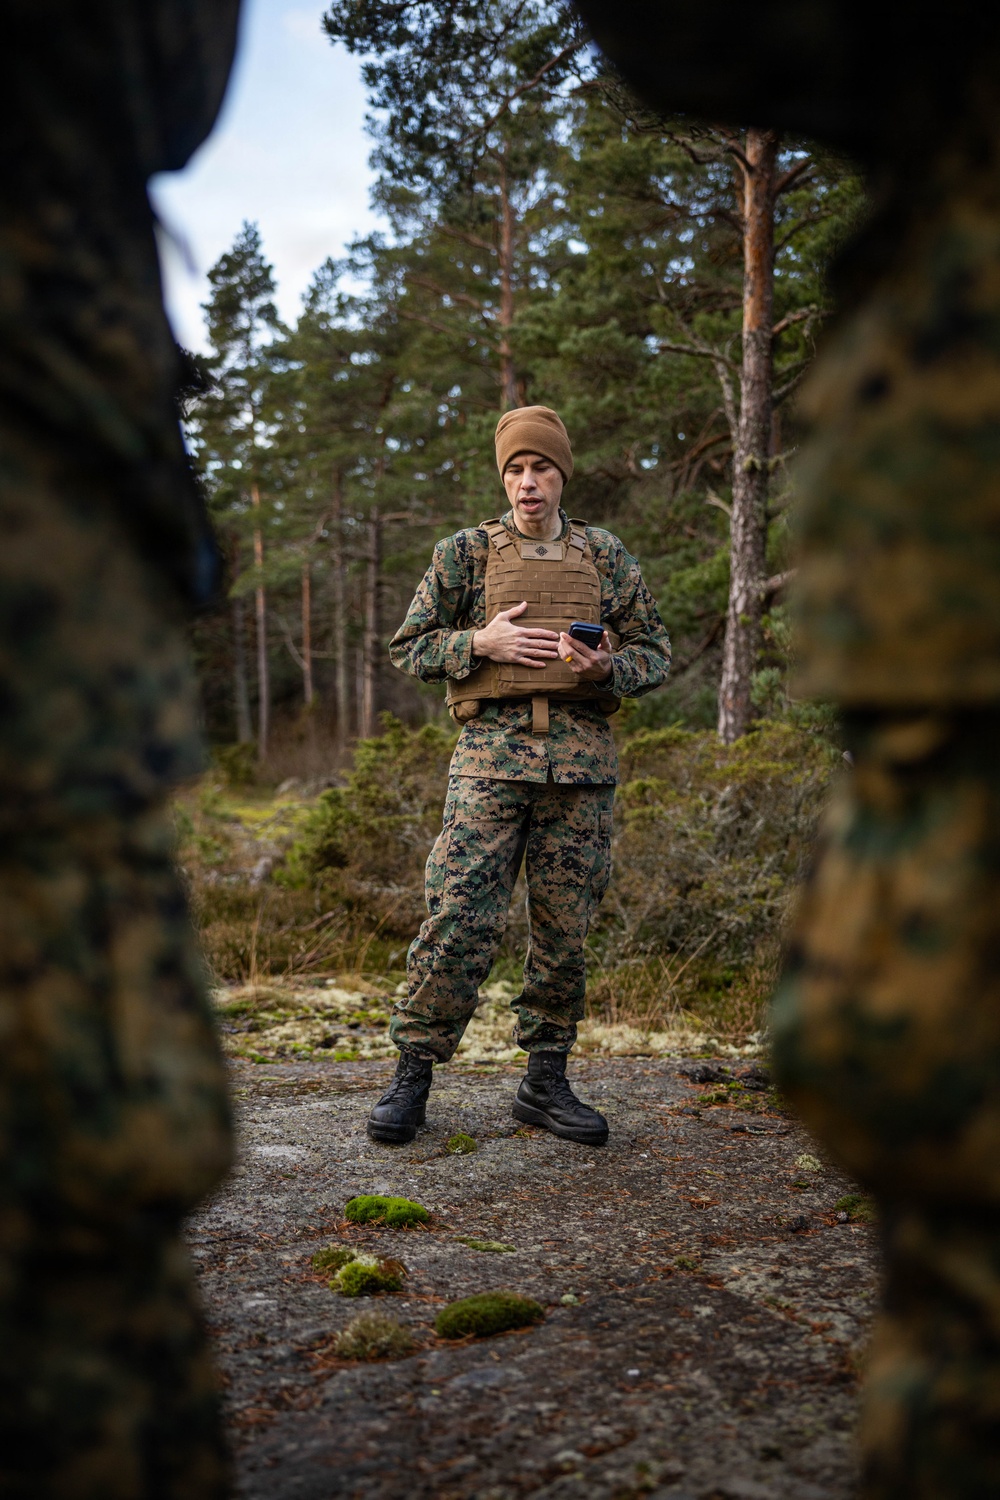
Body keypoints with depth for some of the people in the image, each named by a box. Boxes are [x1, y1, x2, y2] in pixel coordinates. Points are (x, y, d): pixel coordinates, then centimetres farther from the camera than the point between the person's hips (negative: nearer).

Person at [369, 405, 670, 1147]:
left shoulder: (607, 556, 13)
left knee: (565, 928, 6)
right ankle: (413, 1074, 5)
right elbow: (410, 647, 9)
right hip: (493, 753, -2)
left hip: (582, 758, 2)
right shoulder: (464, 553, 8)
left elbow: (656, 653, 13)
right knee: (460, 919, -8)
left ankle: (546, 1082, 18)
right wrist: (482, 643, -9)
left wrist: (606, 667, -8)